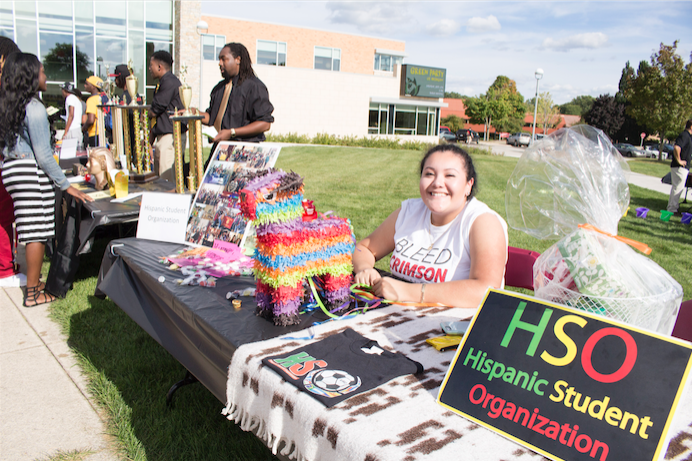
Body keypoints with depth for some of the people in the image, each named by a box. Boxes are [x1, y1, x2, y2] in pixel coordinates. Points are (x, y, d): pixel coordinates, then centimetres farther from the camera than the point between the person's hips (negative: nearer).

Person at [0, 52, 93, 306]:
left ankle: (34, 282, 25)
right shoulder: (34, 107, -14)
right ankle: (33, 293, 6)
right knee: (37, 234, -2)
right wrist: (66, 185, -12)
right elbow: (42, 154, -16)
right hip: (31, 172, -9)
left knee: (33, 232, 15)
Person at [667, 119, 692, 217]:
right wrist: (679, 161, -24)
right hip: (680, 167, -10)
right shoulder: (684, 135, -16)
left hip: (683, 167, 10)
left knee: (676, 187, 15)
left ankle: (671, 207, 22)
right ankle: (672, 209, -3)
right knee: (678, 188, -7)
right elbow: (676, 148, -31)